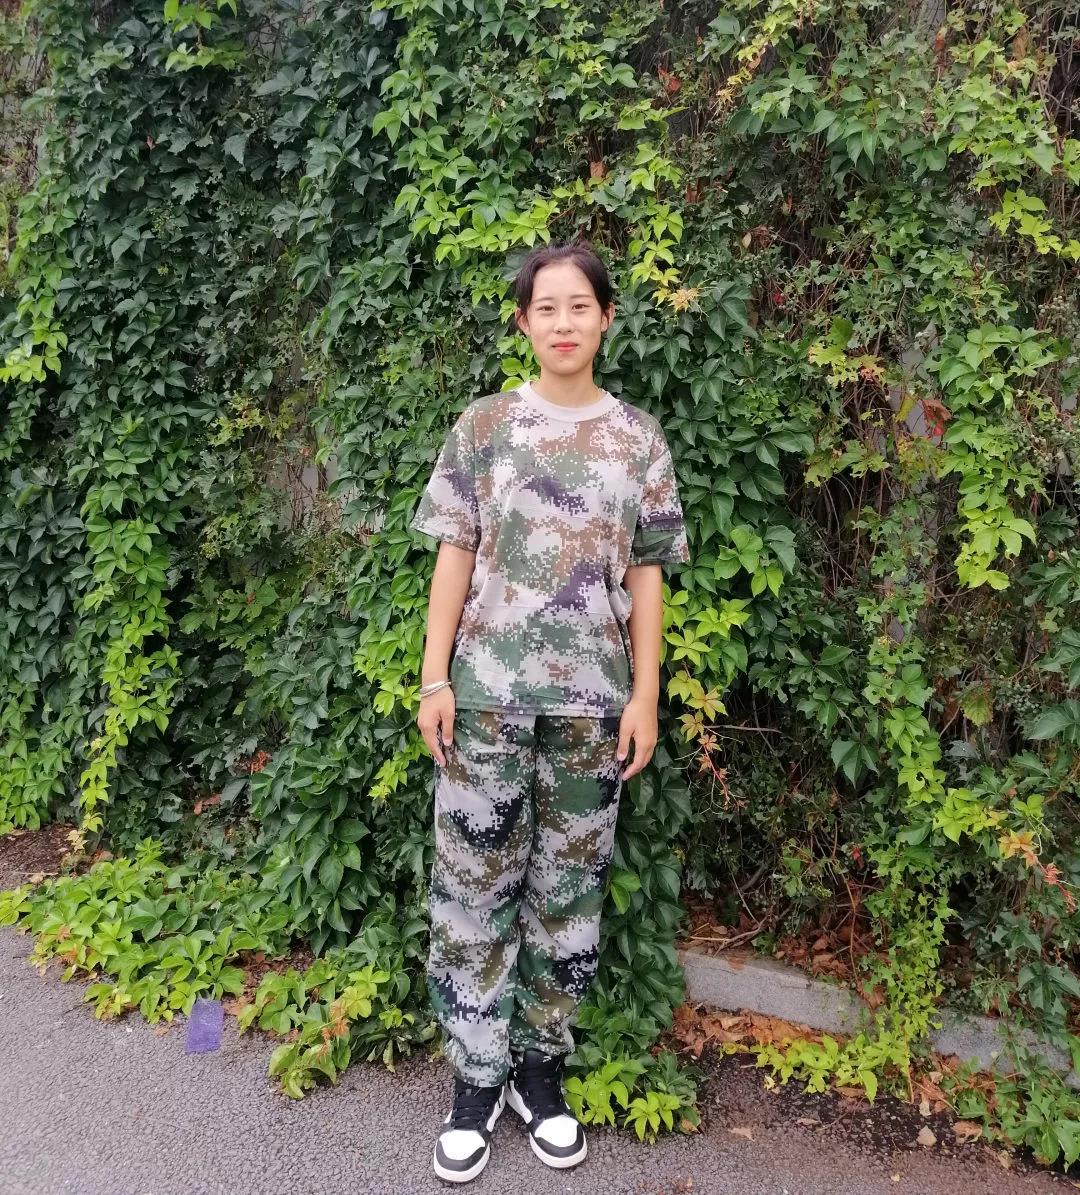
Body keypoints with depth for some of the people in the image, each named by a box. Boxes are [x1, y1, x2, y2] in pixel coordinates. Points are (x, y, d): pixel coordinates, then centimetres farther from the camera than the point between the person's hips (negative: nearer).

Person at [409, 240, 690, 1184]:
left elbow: (645, 575, 5)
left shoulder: (638, 437, 5)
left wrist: (646, 692, -1)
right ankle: (477, 1077, 20)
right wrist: (435, 678, -3)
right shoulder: (485, 424, 3)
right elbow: (455, 556, 2)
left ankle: (541, 1067, 26)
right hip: (488, 690, 0)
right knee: (475, 884, 4)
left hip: (591, 697, 1)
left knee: (570, 889, 9)